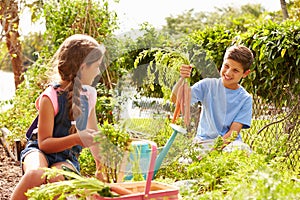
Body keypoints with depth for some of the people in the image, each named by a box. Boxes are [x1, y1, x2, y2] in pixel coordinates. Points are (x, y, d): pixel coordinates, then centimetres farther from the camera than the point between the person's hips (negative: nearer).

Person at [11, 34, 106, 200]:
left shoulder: (89, 95, 6)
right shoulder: (51, 97, -14)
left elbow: (93, 134, 20)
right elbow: (44, 143, -13)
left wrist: (101, 168, 19)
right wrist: (77, 139, -26)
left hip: (66, 158, 4)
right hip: (40, 151, -4)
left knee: (60, 179, -34)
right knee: (36, 174, -40)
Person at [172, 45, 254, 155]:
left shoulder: (245, 99, 2)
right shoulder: (208, 85, 2)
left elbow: (234, 131, -6)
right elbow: (176, 99, -7)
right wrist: (182, 79, -25)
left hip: (229, 143, 0)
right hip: (204, 140, 0)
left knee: (242, 148, -35)